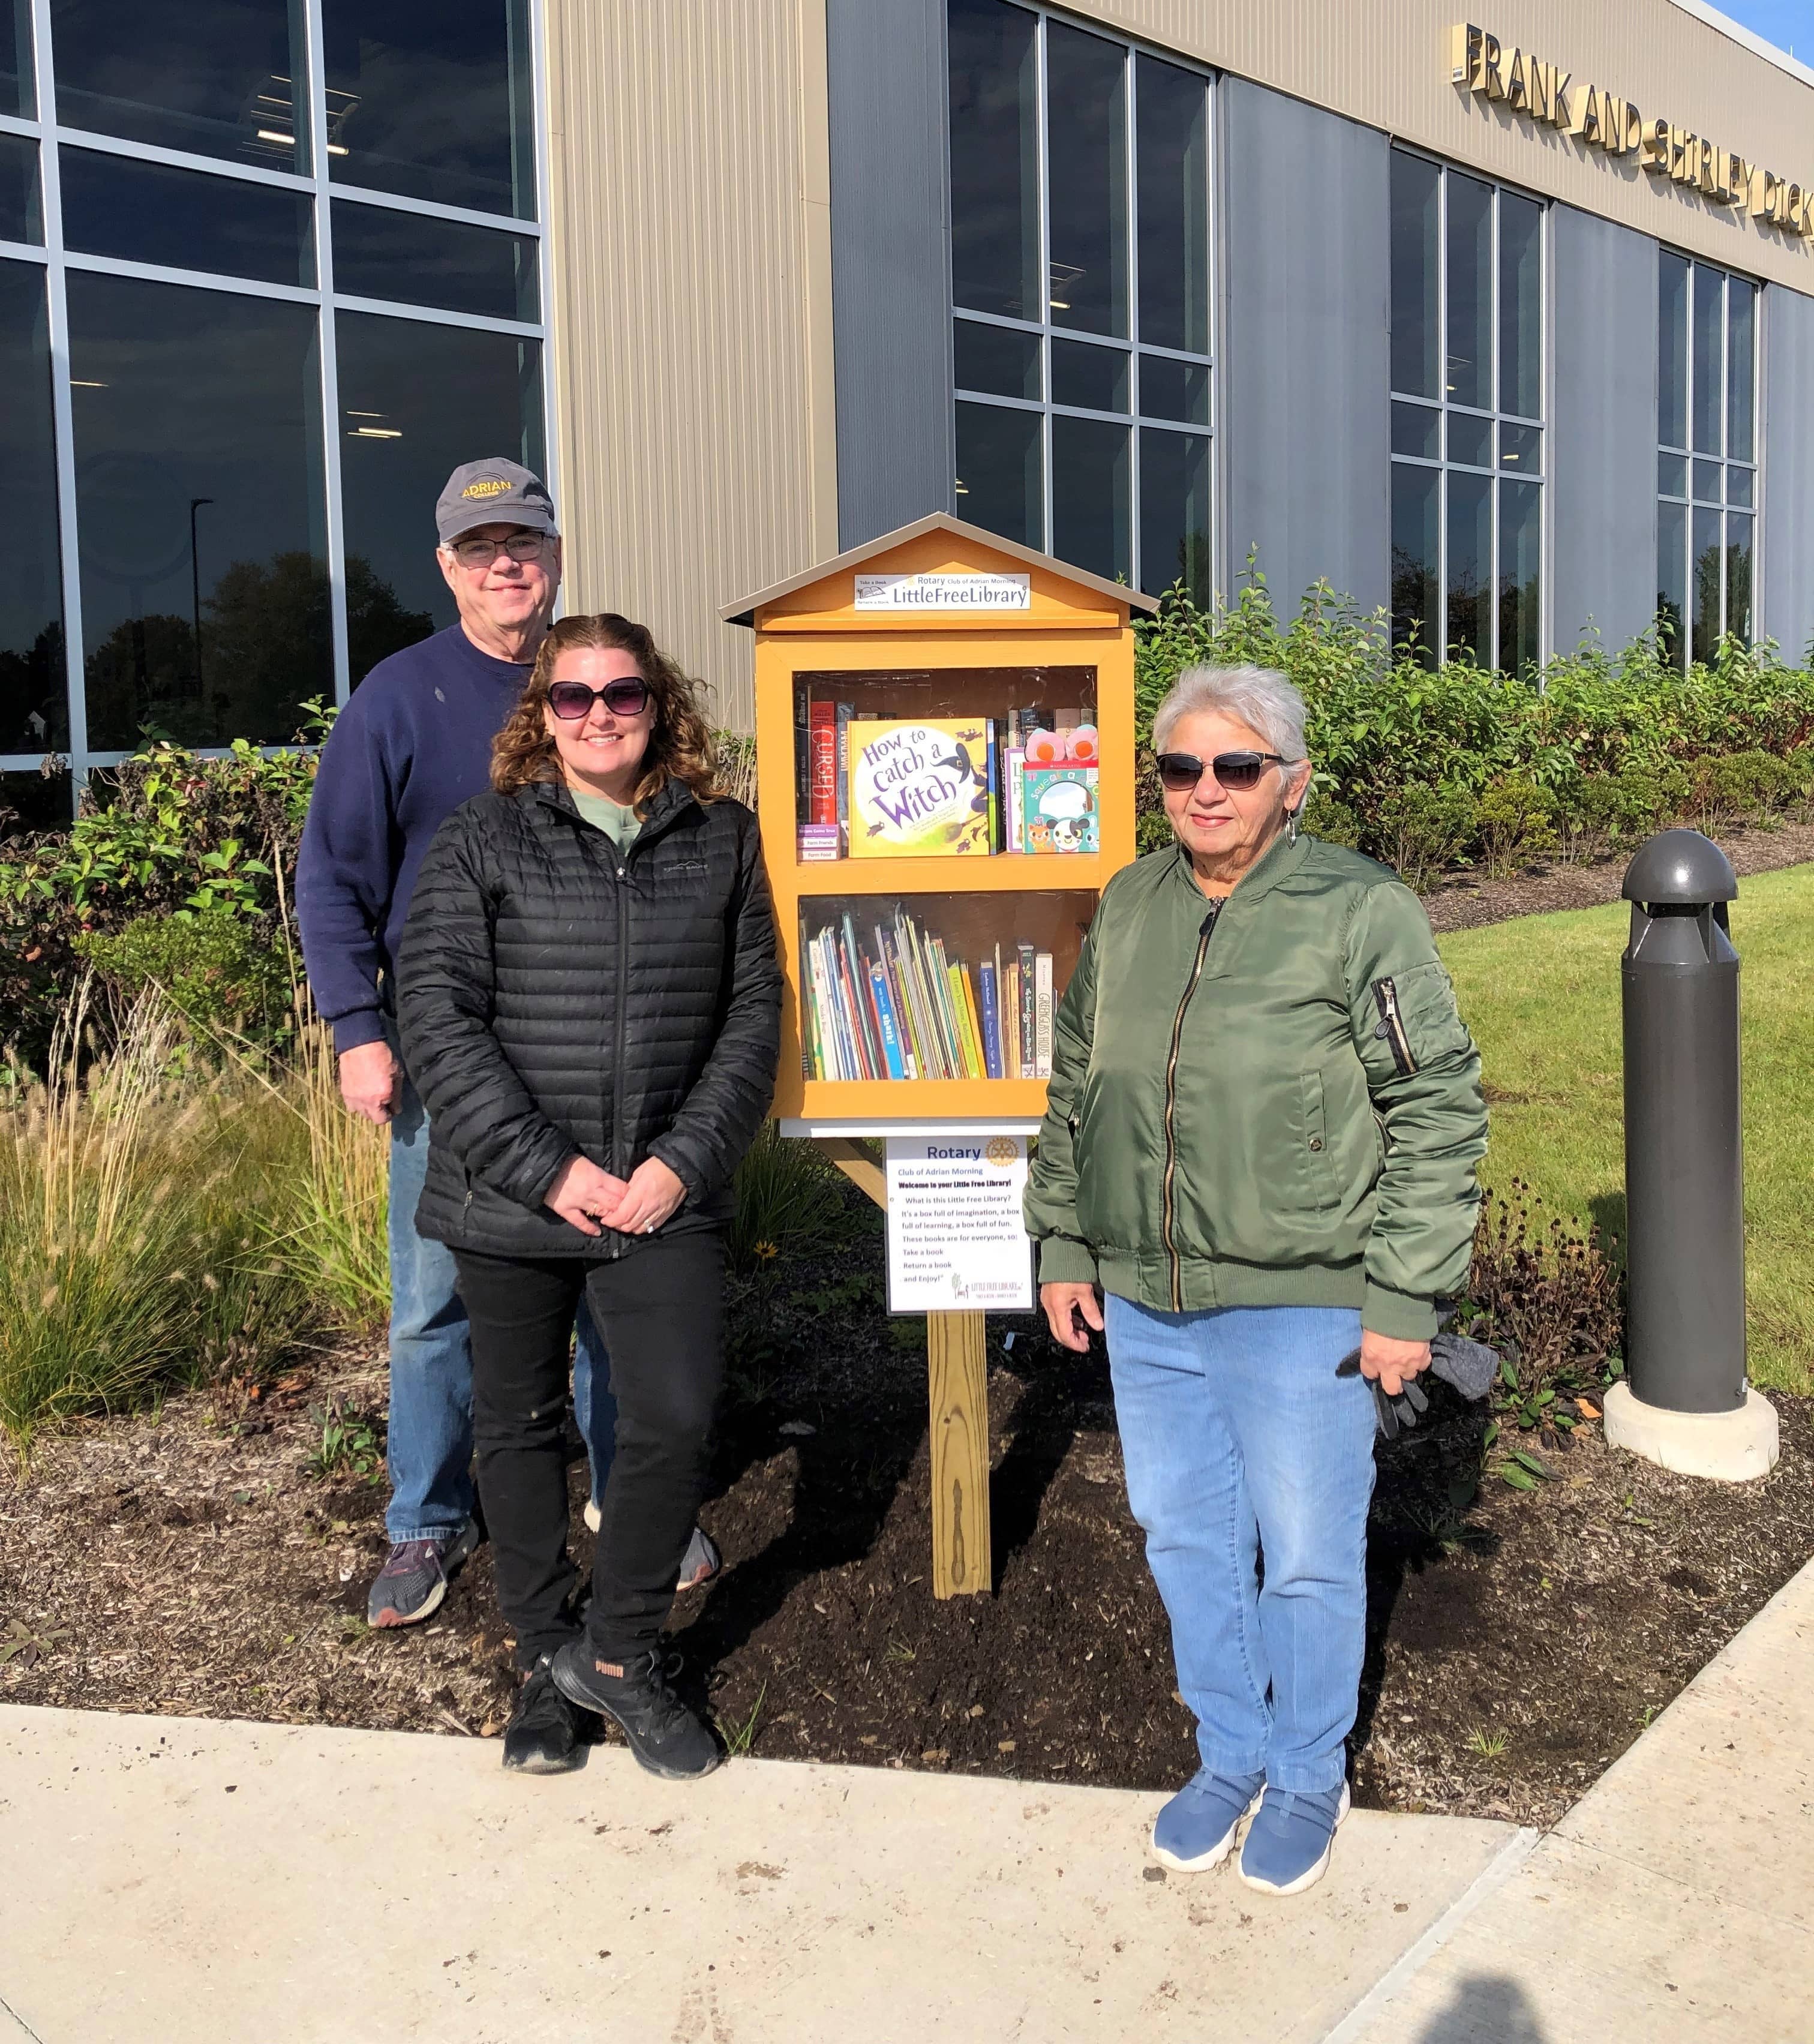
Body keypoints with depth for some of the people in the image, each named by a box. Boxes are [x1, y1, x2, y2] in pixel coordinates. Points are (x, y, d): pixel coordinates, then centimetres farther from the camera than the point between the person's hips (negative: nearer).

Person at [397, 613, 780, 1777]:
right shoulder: (485, 839, -1)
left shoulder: (722, 839, 5)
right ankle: (545, 1661, 31)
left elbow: (754, 1012, 4)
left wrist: (683, 1163, -8)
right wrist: (549, 1170, -14)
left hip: (665, 1197, 1)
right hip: (510, 1199, 0)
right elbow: (438, 1017, -7)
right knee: (522, 1425, 11)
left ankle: (617, 1655, 16)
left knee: (678, 1419, -8)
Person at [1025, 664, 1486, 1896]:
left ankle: (1309, 1778, 31)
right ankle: (1230, 1755, 37)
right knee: (1187, 1540, 16)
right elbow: (1077, 1089, 16)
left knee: (1308, 1555, 8)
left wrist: (1405, 1297, -11)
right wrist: (1065, 1245, 13)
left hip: (1301, 1306, -5)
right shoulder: (1129, 908, 8)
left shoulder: (1362, 912, -9)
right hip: (1146, 1303, 5)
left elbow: (1440, 1111, -9)